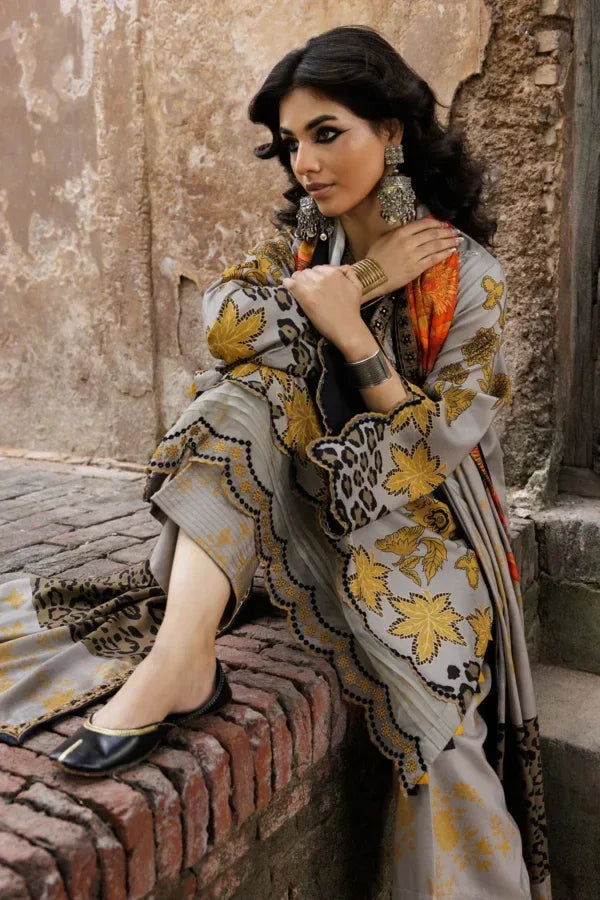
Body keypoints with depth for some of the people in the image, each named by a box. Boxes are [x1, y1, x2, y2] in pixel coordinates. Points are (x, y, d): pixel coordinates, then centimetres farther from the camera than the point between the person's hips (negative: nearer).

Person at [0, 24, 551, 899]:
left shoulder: (466, 273, -8)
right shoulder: (302, 242, 6)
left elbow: (441, 446, -15)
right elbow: (223, 319, -15)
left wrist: (350, 331, -24)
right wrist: (365, 280, -18)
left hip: (416, 528, -3)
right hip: (306, 504, 4)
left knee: (440, 751, -25)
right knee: (244, 389, -23)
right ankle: (181, 655, -33)